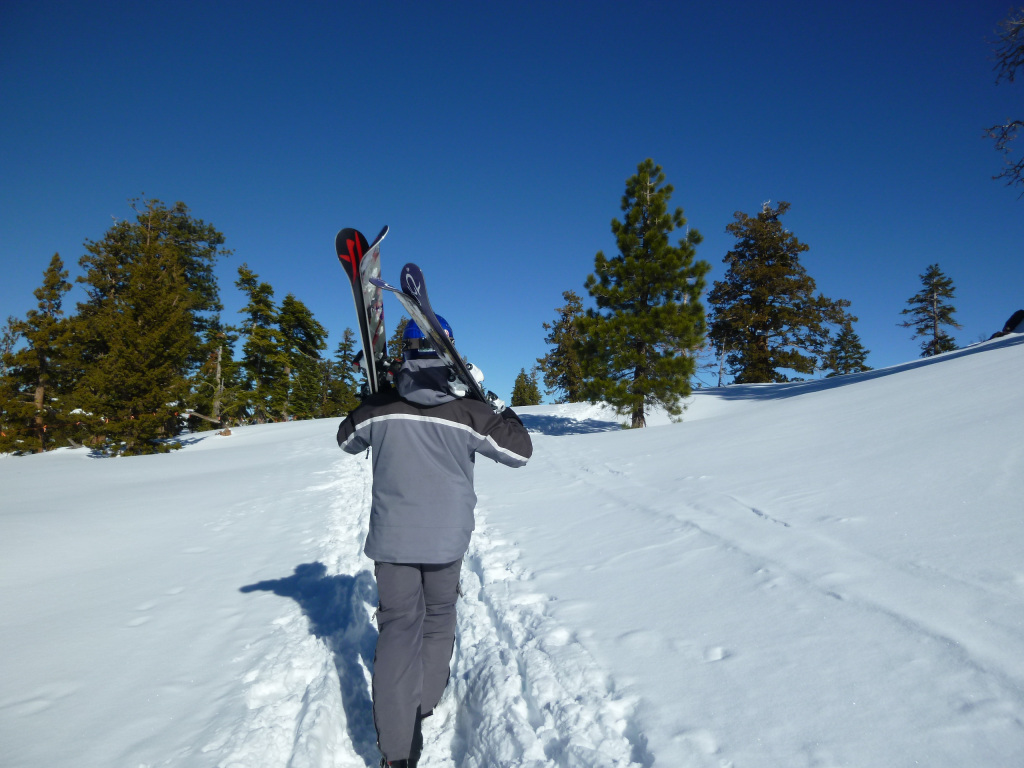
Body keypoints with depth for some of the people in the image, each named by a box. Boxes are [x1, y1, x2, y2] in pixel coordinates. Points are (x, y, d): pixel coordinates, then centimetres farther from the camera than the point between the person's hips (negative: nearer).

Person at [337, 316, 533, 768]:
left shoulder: (379, 409, -9)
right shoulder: (468, 413, -15)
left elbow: (347, 440, 12)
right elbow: (520, 452, -5)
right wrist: (501, 411, 6)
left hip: (392, 539, 1)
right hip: (447, 540, 0)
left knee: (397, 628, 6)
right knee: (439, 621, 22)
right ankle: (425, 701, 37)